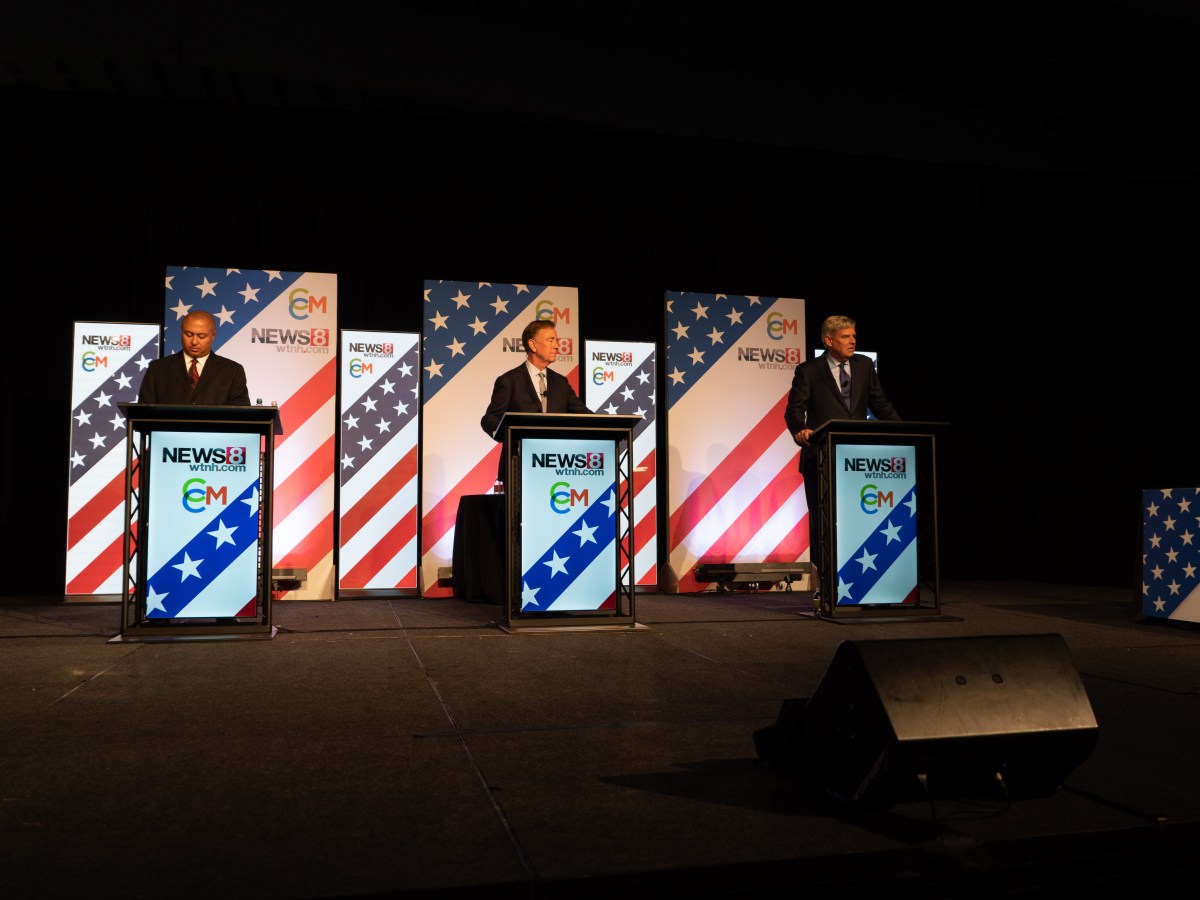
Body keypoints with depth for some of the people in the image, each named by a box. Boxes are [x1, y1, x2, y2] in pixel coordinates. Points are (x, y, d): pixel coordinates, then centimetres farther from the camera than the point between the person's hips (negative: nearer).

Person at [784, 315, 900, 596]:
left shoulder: (864, 366, 10)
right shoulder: (808, 371, -1)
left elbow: (880, 404, 10)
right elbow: (794, 409, -8)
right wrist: (800, 430, -30)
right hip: (821, 459, -3)